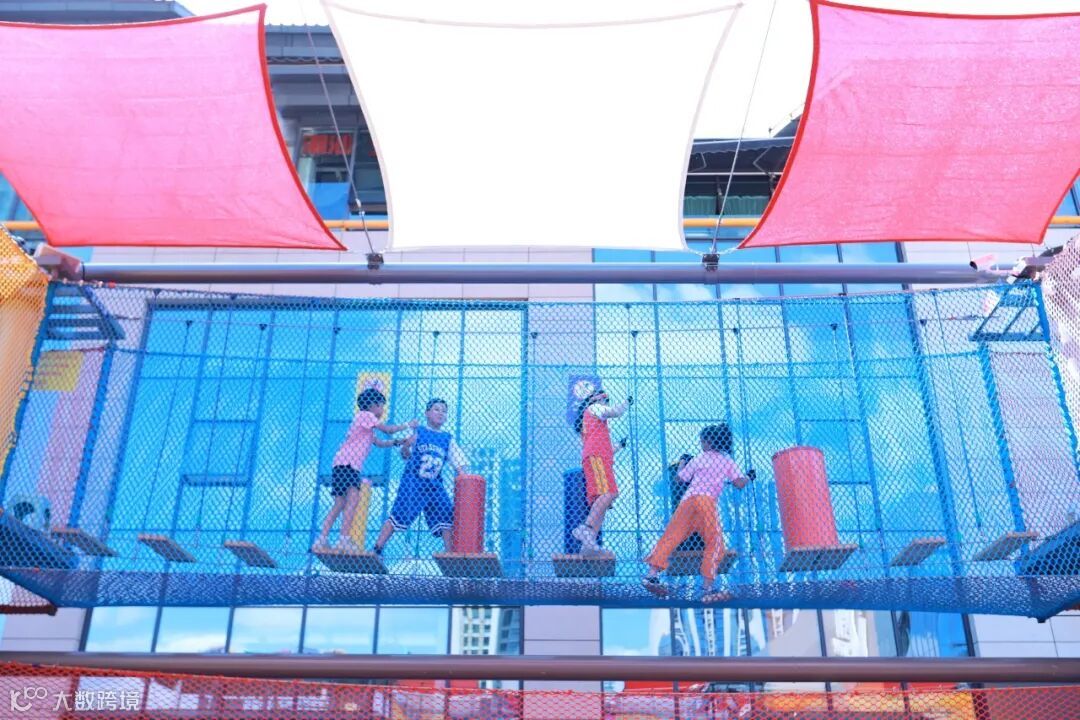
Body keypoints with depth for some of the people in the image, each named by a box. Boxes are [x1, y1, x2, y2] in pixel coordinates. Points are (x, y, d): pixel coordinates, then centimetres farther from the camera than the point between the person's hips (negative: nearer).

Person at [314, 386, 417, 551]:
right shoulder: (365, 415, 1)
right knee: (353, 499, -24)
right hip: (346, 462, -11)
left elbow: (380, 443, 29)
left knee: (339, 504, 7)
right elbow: (388, 430, -2)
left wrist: (398, 442, 16)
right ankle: (344, 540, -32)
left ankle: (322, 540, 4)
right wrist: (408, 425, 10)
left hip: (352, 465, 11)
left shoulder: (368, 427, 31)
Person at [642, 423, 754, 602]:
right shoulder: (727, 461, 16)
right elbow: (740, 484, 6)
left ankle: (652, 574, -9)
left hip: (687, 500, 3)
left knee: (671, 536, 2)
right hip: (707, 502, -3)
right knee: (715, 543, 1)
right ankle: (708, 588, -9)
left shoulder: (698, 459, 22)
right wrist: (748, 477, 29)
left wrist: (682, 462, 46)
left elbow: (680, 478, 27)